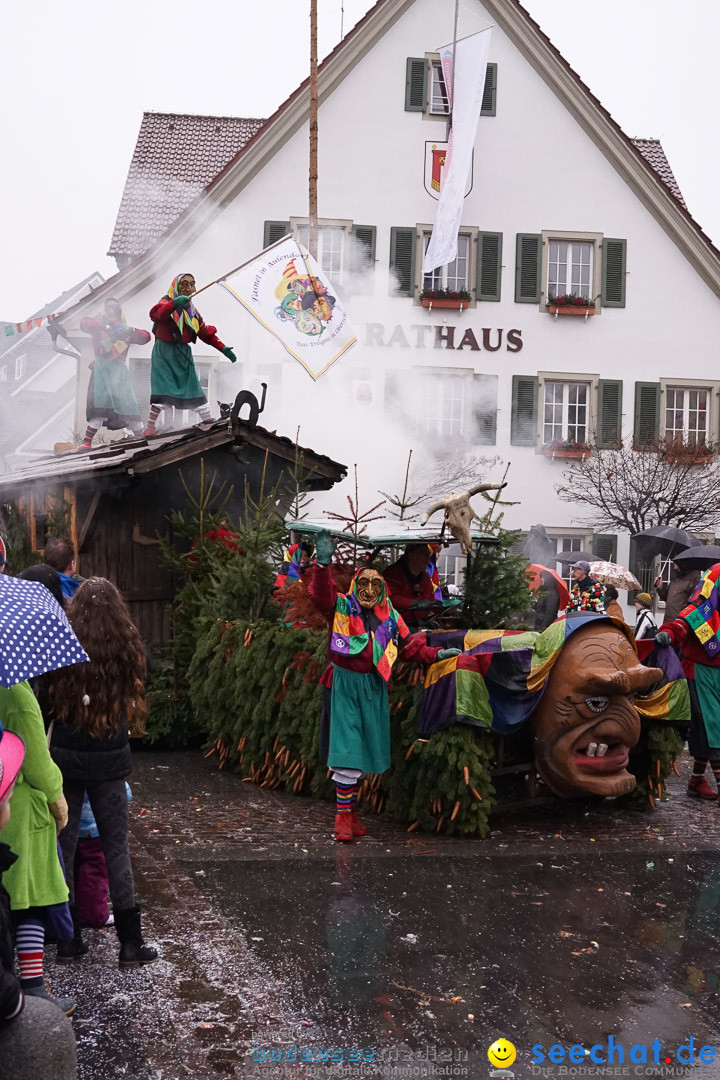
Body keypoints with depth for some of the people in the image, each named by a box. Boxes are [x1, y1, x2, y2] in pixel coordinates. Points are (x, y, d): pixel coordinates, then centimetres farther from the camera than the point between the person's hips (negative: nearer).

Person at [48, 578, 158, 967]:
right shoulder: (127, 649, -6)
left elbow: (43, 701, -3)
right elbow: (136, 698, 4)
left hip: (65, 759, 0)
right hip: (110, 760, 0)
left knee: (63, 845, 11)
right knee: (116, 846, 8)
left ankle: (68, 938, 17)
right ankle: (131, 942, 10)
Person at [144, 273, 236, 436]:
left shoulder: (191, 309, 15)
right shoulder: (167, 302, -6)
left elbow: (206, 332, 19)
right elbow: (156, 314, -30)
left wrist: (223, 348, 10)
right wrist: (174, 304, -48)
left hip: (183, 354, 6)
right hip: (164, 352, -6)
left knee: (194, 388, 3)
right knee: (163, 390, -14)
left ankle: (208, 421, 5)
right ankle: (150, 426, -8)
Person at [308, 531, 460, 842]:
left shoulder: (389, 617, 9)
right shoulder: (341, 607, -5)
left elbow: (409, 645, 18)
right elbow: (321, 594, -25)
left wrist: (435, 654, 7)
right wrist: (323, 563, -40)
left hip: (374, 688, 5)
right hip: (344, 685, -5)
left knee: (365, 753, 10)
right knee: (347, 751, -11)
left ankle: (350, 809, 22)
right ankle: (342, 816, -3)